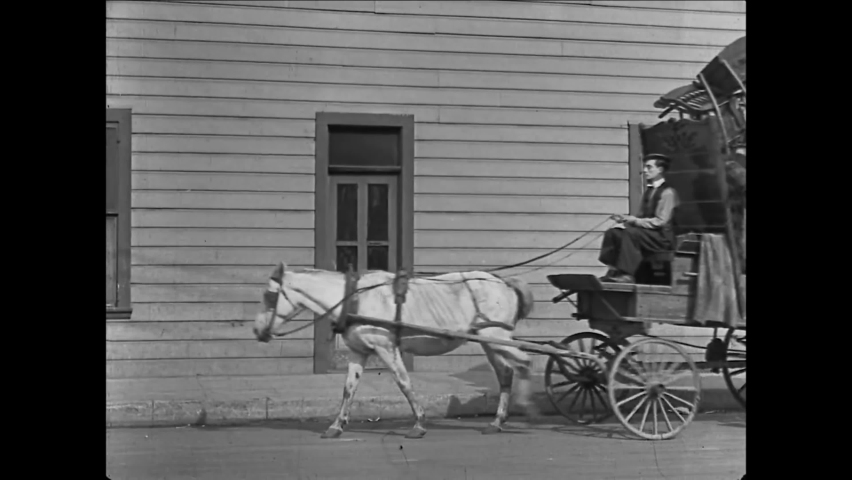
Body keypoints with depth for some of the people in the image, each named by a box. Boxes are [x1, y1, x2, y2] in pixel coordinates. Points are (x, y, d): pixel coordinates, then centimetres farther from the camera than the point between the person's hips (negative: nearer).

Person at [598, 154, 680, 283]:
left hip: (661, 237, -8)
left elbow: (660, 221, -16)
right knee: (613, 232, -9)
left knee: (630, 233, -32)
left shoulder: (667, 192, -10)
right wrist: (627, 219, -3)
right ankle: (614, 271, -15)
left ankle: (626, 275, -33)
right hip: (646, 232, 8)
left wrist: (634, 220, -18)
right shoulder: (648, 191, 16)